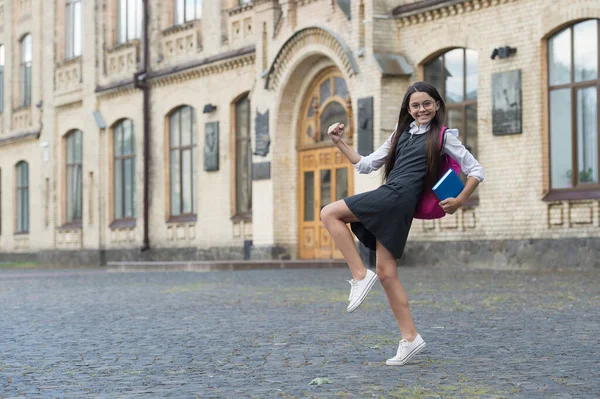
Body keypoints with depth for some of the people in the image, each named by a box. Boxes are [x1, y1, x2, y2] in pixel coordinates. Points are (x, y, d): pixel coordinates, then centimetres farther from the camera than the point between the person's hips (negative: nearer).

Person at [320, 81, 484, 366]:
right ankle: (410, 338, 6)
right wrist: (340, 143, 17)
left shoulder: (444, 136, 7)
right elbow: (367, 165, 24)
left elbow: (476, 171, 5)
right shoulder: (401, 134, 24)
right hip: (392, 205, 7)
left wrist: (459, 201, -5)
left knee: (329, 213, -13)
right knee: (386, 273, 2)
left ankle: (360, 276, -11)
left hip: (398, 196, -7)